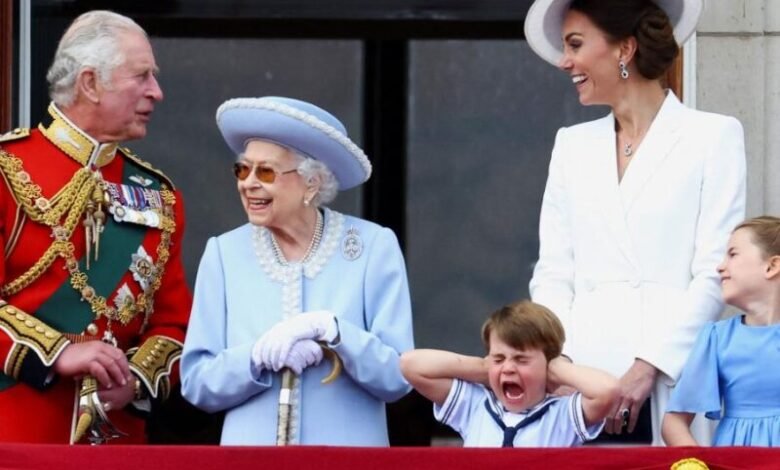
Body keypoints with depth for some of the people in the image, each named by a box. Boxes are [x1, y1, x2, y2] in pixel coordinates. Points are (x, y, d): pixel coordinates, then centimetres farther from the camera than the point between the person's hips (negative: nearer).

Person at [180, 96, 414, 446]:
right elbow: (196, 383, 0)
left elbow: (397, 378, -4)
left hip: (347, 442, -1)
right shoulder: (224, 254, 4)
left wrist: (332, 331, -18)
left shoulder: (374, 247, -1)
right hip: (251, 442, 1)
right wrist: (259, 356, -16)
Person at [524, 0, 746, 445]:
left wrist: (649, 367, -12)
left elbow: (715, 274, -3)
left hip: (671, 382, -4)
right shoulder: (573, 145, 18)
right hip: (584, 379, 4)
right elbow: (553, 274, 14)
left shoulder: (713, 136, 4)